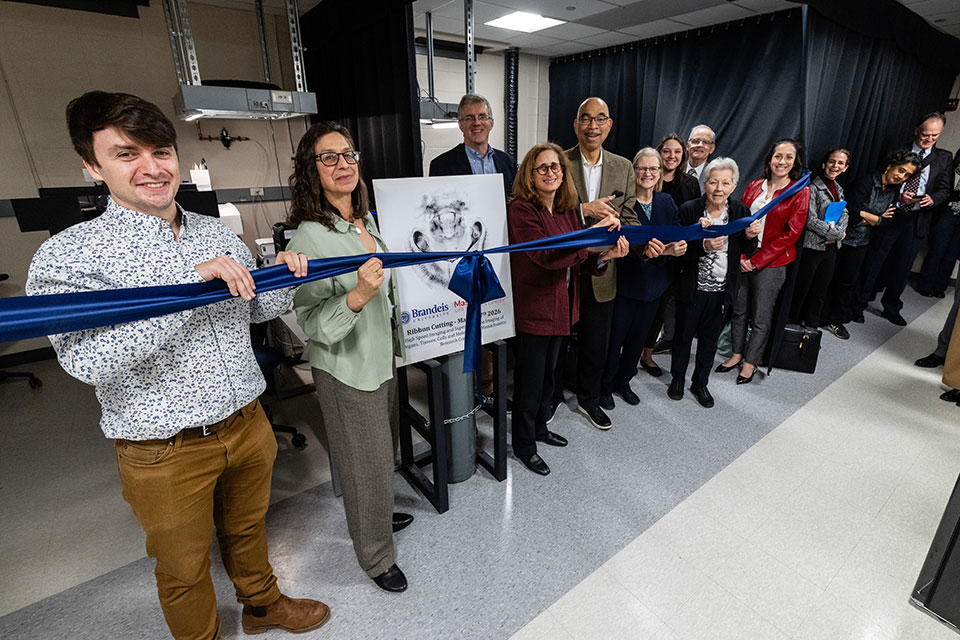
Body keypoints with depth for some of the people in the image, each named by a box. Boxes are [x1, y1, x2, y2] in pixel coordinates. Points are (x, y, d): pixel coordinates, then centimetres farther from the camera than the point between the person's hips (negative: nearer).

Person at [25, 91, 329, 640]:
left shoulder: (219, 234, 3)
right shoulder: (69, 255, -13)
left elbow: (255, 310, 14)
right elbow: (89, 360, -26)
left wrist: (284, 276, -7)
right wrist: (194, 280, -30)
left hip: (247, 425, 5)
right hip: (164, 450, -4)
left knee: (248, 528, 28)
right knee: (184, 567, 20)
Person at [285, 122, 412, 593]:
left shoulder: (366, 222, 5)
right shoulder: (309, 237, -19)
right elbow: (311, 322, -23)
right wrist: (357, 297, -37)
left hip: (381, 357, 8)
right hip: (346, 368, -8)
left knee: (385, 451, 24)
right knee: (367, 464, 8)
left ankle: (378, 515, 51)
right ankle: (376, 556, 32)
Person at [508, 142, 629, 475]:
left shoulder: (567, 210, 8)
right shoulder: (520, 210, -17)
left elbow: (578, 260, 8)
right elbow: (546, 255, -30)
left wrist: (605, 254, -12)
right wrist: (593, 232, -32)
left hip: (560, 307, 8)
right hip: (532, 308, -8)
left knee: (548, 373, 22)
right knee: (530, 379, 6)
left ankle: (540, 427, 44)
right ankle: (524, 445, 26)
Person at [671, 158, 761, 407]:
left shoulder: (740, 210, -3)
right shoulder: (689, 209, -14)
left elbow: (747, 251, 4)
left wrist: (750, 237, -16)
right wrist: (705, 246, -32)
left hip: (722, 290, 3)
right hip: (693, 288, -3)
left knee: (710, 339, 17)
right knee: (684, 335, 13)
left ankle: (700, 383, 36)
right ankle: (677, 379, 35)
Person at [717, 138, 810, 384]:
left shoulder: (800, 192, -3)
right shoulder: (754, 187, 7)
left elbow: (791, 233, -9)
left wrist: (757, 260, -14)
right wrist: (741, 256, -8)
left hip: (771, 262, -3)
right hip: (743, 259, 3)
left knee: (761, 318, 6)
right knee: (739, 309, 12)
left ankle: (750, 362, 20)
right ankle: (737, 354, 28)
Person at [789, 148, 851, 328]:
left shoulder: (839, 189, 13)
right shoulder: (813, 187, -11)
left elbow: (845, 214, 11)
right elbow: (811, 220, -17)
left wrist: (837, 232, -8)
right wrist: (834, 232, -12)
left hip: (832, 247, 7)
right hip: (812, 246, -7)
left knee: (820, 292, 15)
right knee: (801, 290, 0)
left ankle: (811, 325, 27)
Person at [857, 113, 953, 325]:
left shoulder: (944, 158, 9)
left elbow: (944, 189, 8)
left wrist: (932, 199, -13)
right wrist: (898, 196, -14)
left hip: (915, 220, 3)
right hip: (889, 216, -2)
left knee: (902, 266, 9)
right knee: (874, 262, 3)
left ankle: (891, 308, 21)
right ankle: (860, 303, 15)